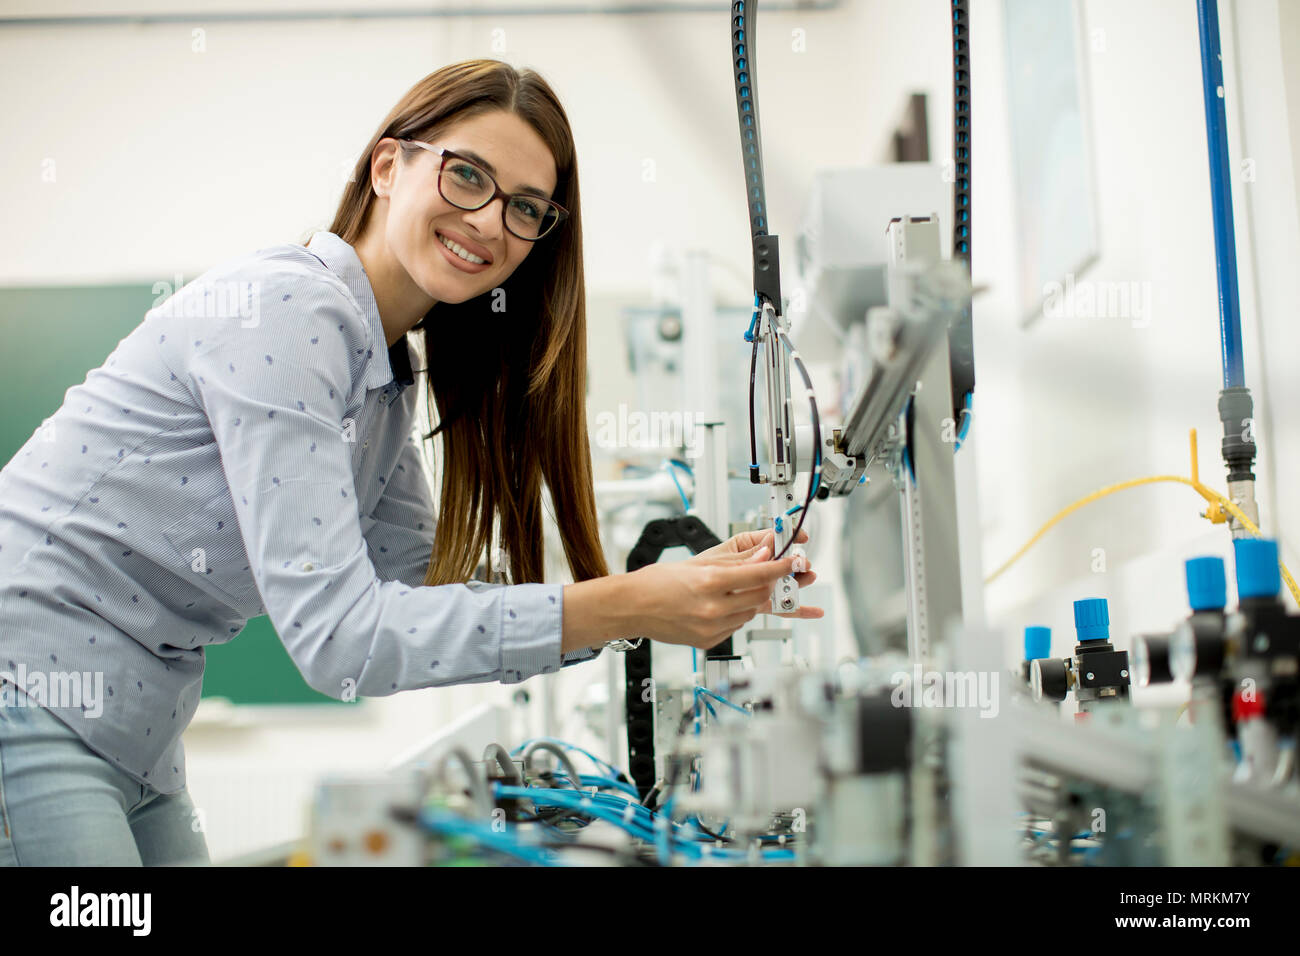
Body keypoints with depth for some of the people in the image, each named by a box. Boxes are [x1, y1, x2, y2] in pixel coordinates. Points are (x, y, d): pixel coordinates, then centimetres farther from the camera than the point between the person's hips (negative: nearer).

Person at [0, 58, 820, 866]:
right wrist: (621, 609, -28)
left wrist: (689, 593, -3)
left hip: (130, 738, 9)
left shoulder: (385, 379, 8)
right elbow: (335, 630, -26)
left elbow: (428, 592, 6)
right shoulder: (285, 311, -20)